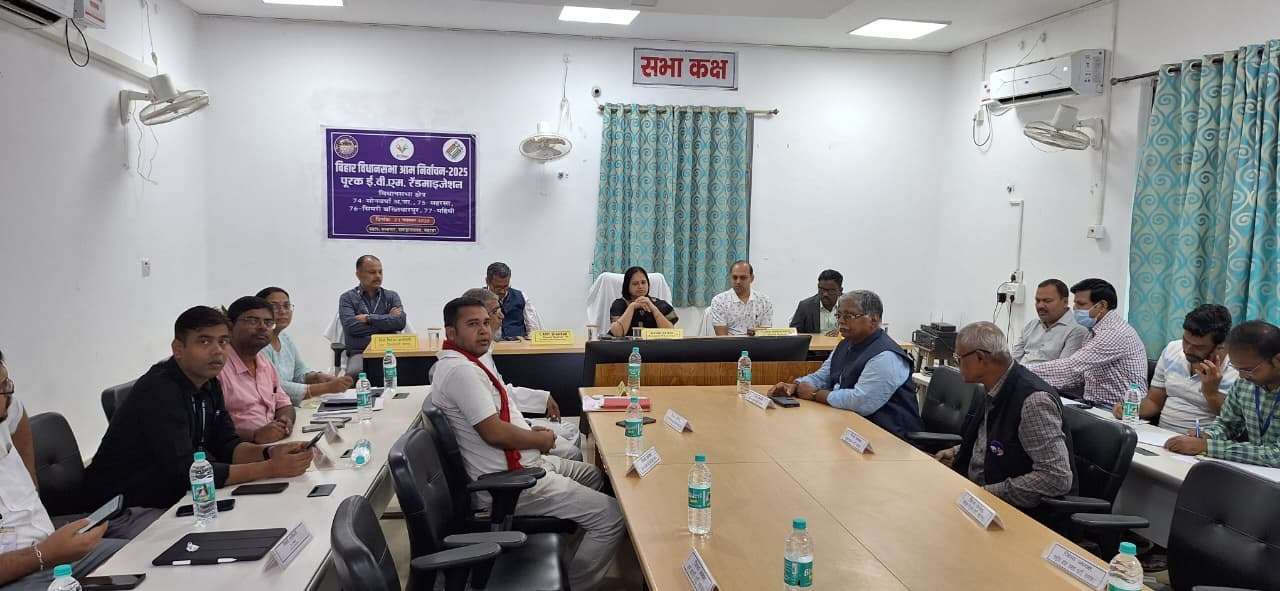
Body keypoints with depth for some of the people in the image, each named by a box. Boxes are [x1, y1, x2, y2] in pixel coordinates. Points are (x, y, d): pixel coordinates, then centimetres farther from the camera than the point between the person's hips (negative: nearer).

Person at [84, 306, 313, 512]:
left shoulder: (208, 383, 4)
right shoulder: (159, 391, -23)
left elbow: (226, 445, 5)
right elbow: (185, 472, -29)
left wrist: (270, 452, -16)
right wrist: (270, 469, -29)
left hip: (169, 497, 8)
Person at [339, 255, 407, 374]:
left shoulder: (391, 296, 16)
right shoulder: (347, 298, 10)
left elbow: (400, 322, -3)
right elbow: (350, 326, -7)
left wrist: (369, 318, -5)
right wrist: (387, 321, -2)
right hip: (359, 353, -2)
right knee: (356, 372, -36)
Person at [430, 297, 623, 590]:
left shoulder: (460, 361, 10)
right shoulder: (460, 369, -24)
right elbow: (494, 432, -27)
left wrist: (529, 430, 7)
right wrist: (541, 440, -11)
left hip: (520, 462, 11)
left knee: (594, 476, 26)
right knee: (612, 517, -10)